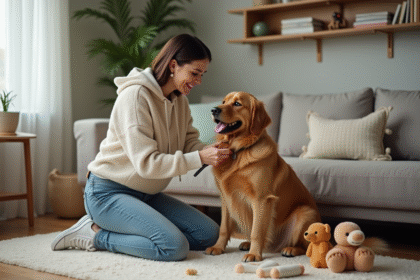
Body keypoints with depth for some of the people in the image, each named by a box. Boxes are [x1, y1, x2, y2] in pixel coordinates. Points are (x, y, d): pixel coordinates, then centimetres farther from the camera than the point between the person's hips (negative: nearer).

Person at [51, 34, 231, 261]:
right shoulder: (136, 96, -20)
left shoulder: (179, 99, 7)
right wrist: (199, 158, -28)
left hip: (146, 193, 9)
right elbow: (146, 163, -25)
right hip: (108, 192, -9)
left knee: (209, 234, 0)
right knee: (175, 247, -25)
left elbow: (190, 142, 3)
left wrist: (212, 151, -18)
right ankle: (96, 234, -5)